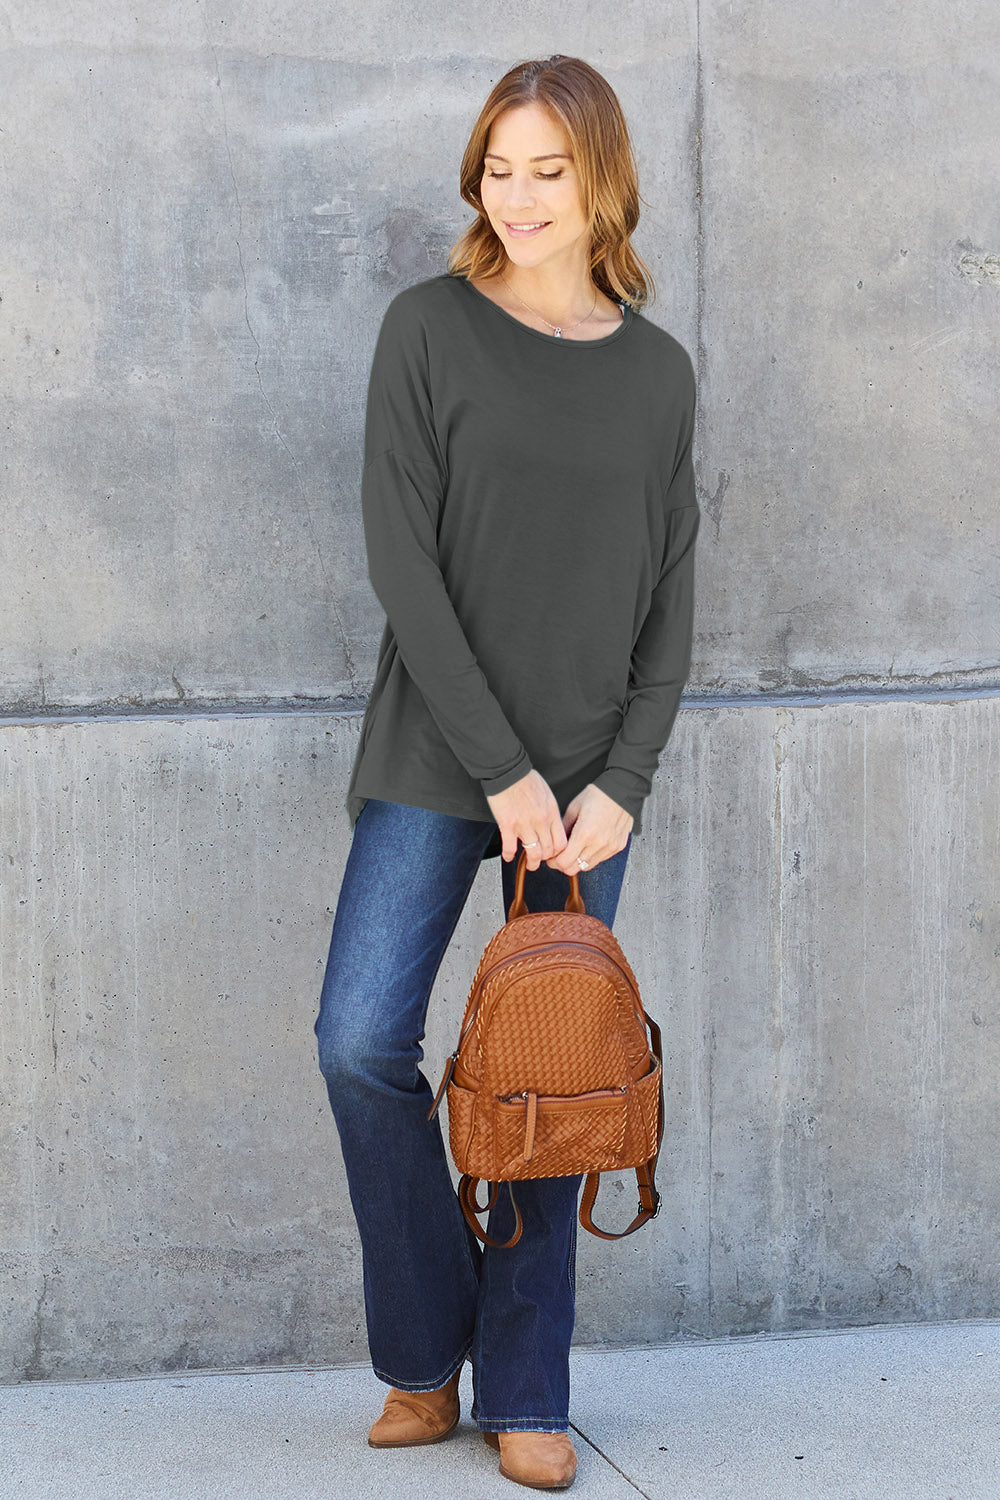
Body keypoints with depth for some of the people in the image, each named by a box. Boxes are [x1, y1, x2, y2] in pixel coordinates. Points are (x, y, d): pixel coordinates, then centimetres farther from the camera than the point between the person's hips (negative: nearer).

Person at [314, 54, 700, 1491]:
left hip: (591, 785, 2)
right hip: (435, 759, -2)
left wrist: (623, 781, -7)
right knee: (363, 1041, -12)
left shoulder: (659, 371, 7)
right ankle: (428, 1356, 9)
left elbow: (670, 601, 7)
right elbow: (402, 556, -8)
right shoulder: (432, 329, -1)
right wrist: (503, 764, -13)